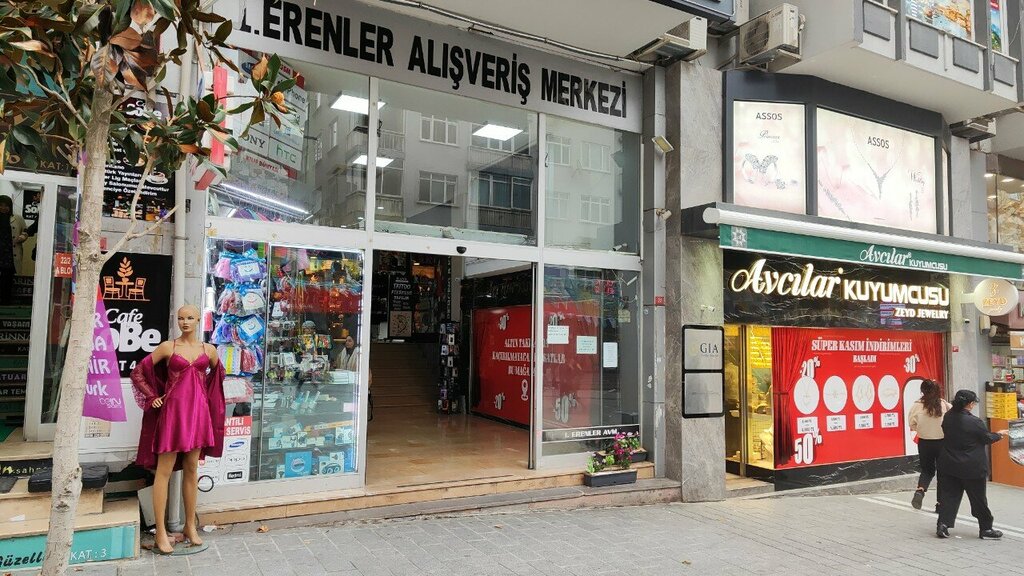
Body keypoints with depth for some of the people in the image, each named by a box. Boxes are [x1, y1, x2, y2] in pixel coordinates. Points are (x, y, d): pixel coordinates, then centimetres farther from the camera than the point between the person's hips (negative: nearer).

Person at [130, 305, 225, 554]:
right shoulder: (168, 347, -2)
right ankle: (160, 532, 6)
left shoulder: (209, 350, 5)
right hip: (173, 411, -3)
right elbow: (138, 372, 3)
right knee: (164, 470, -1)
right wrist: (152, 397, -1)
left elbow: (218, 373, 24)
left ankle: (190, 526, 20)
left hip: (198, 412, 3)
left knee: (192, 468, 10)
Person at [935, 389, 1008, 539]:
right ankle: (986, 529, 23)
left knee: (949, 495, 9)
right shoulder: (974, 422, -20)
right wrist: (999, 434, 17)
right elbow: (987, 438, -4)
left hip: (949, 465, 5)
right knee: (979, 498, 11)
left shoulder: (947, 417, -3)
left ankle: (942, 524, 3)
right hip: (972, 468, -4)